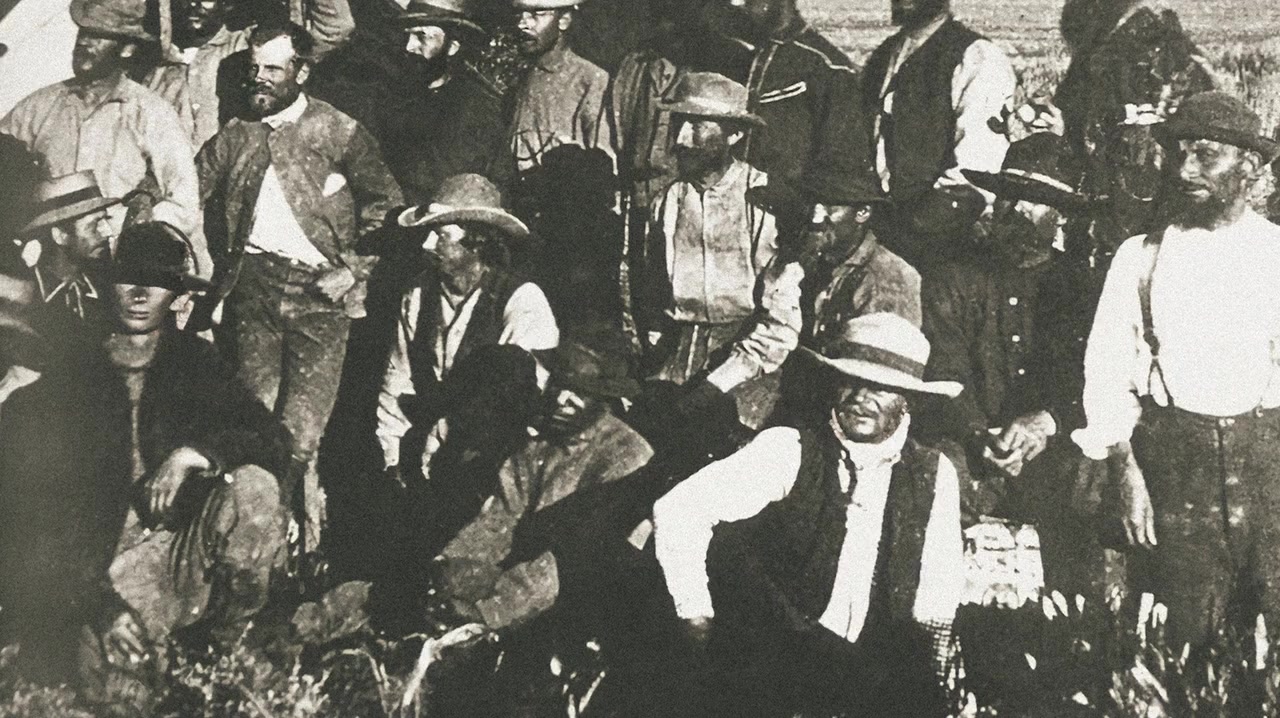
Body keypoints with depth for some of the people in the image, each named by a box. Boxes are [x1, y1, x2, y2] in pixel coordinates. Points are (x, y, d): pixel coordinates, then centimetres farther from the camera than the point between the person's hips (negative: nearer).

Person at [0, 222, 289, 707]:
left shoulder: (195, 363, 8)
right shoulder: (68, 380, 0)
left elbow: (274, 445, -2)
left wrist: (193, 452, -22)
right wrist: (95, 601, -17)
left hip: (188, 552, 3)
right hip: (105, 567, -3)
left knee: (252, 486, -27)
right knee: (117, 693, -28)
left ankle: (227, 650, -8)